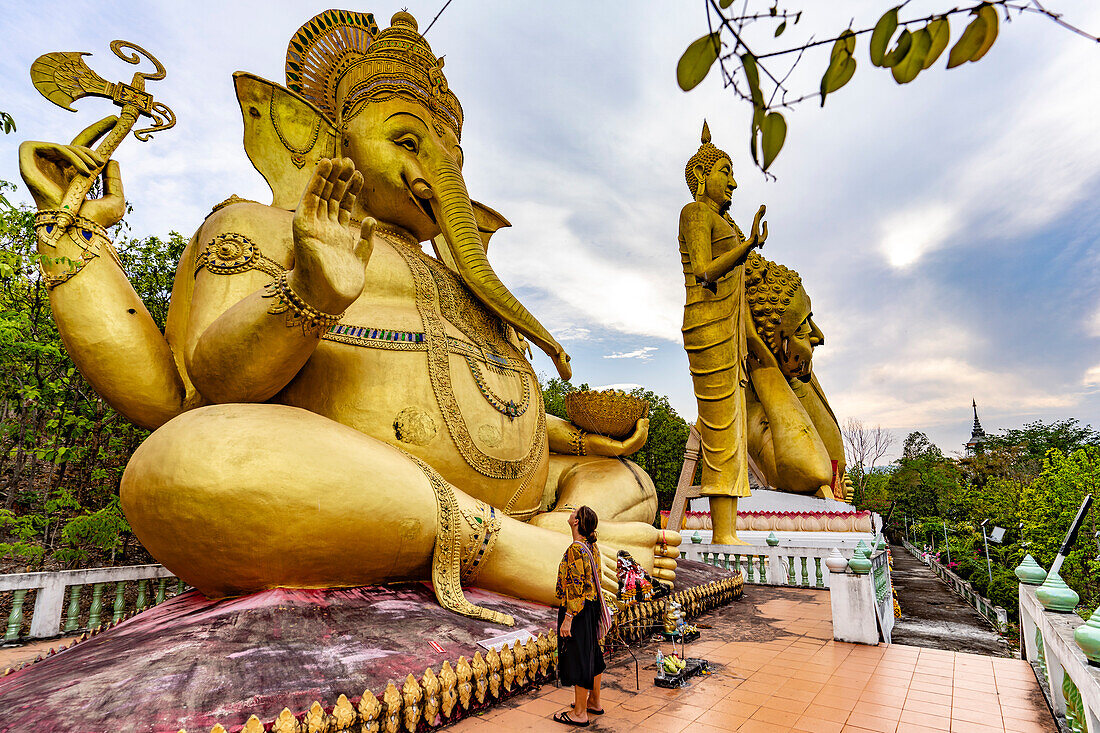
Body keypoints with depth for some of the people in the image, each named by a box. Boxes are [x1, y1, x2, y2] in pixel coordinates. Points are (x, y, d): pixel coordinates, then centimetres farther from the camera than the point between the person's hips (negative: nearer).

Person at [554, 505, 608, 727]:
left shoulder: (576, 549, -23)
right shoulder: (592, 546, 5)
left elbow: (576, 588, -25)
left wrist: (567, 618, -20)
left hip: (577, 609, -9)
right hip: (592, 607, 9)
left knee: (578, 659, 3)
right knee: (592, 654, 19)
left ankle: (580, 713, 16)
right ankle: (594, 702, 34)